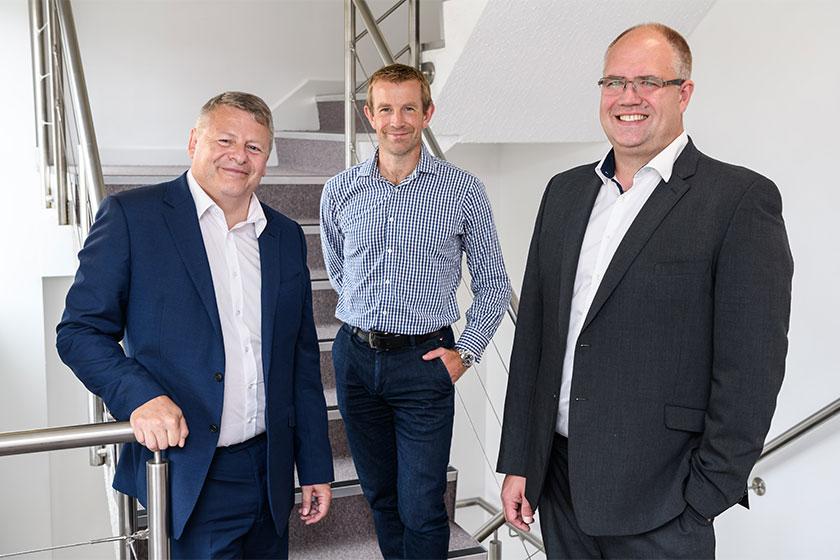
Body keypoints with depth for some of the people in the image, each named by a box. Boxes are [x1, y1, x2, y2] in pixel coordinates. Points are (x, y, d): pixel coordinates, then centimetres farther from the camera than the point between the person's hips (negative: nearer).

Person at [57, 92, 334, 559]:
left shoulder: (287, 237, 9)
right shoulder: (131, 216, -5)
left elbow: (303, 362, 11)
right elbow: (80, 330, -5)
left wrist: (316, 467, 10)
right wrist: (140, 395, -22)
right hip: (188, 479, -4)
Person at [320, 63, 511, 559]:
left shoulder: (463, 190, -3)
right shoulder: (340, 191, 4)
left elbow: (494, 285, 3)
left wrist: (466, 352, -6)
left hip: (424, 361, -3)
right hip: (356, 357, 3)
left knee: (421, 510, -1)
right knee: (381, 497, 16)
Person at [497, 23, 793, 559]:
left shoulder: (742, 199, -9)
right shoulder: (565, 191, 8)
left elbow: (750, 370, -11)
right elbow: (532, 332, 8)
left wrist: (703, 499, -11)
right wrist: (518, 462, 7)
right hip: (557, 480, 5)